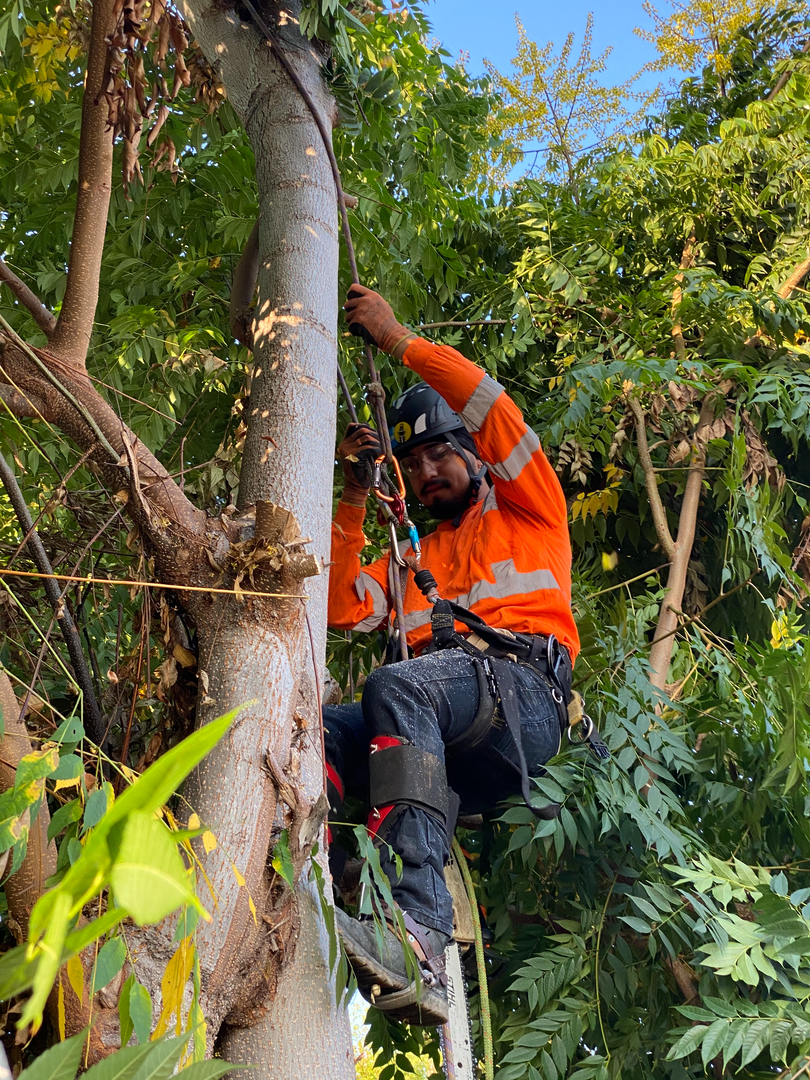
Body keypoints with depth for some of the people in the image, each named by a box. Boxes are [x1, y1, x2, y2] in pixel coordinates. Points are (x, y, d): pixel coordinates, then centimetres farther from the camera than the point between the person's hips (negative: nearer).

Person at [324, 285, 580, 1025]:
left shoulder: (526, 510, 24)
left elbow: (489, 403, 8)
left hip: (525, 693, -5)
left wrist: (398, 338, 11)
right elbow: (344, 610, 21)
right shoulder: (412, 556, 38)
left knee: (397, 688, -37)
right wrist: (354, 500, 17)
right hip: (446, 731, 5)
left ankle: (419, 933, -53)